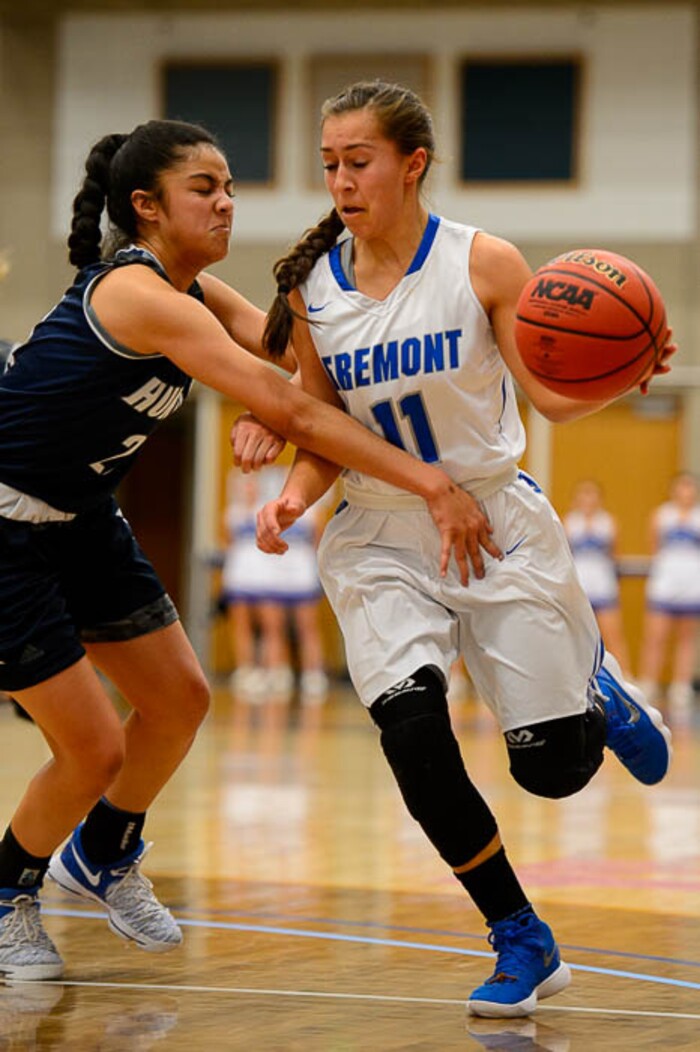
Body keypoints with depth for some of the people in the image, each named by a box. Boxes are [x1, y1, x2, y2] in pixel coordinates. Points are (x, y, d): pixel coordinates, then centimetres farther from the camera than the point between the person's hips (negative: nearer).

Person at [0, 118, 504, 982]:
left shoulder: (193, 290, 3)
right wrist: (429, 483, -34)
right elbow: (287, 408, -33)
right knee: (94, 750, -7)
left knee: (179, 701, 13)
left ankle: (103, 858, 38)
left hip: (79, 520, 10)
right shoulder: (136, 293, -28)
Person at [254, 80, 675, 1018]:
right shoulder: (313, 291, -1)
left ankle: (596, 687, 39)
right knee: (413, 737, -19)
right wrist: (297, 495, -15)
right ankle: (522, 943, 0)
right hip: (380, 539, 2)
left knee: (554, 765, -1)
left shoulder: (483, 264, -9)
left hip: (495, 522, -2)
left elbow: (554, 396, -11)